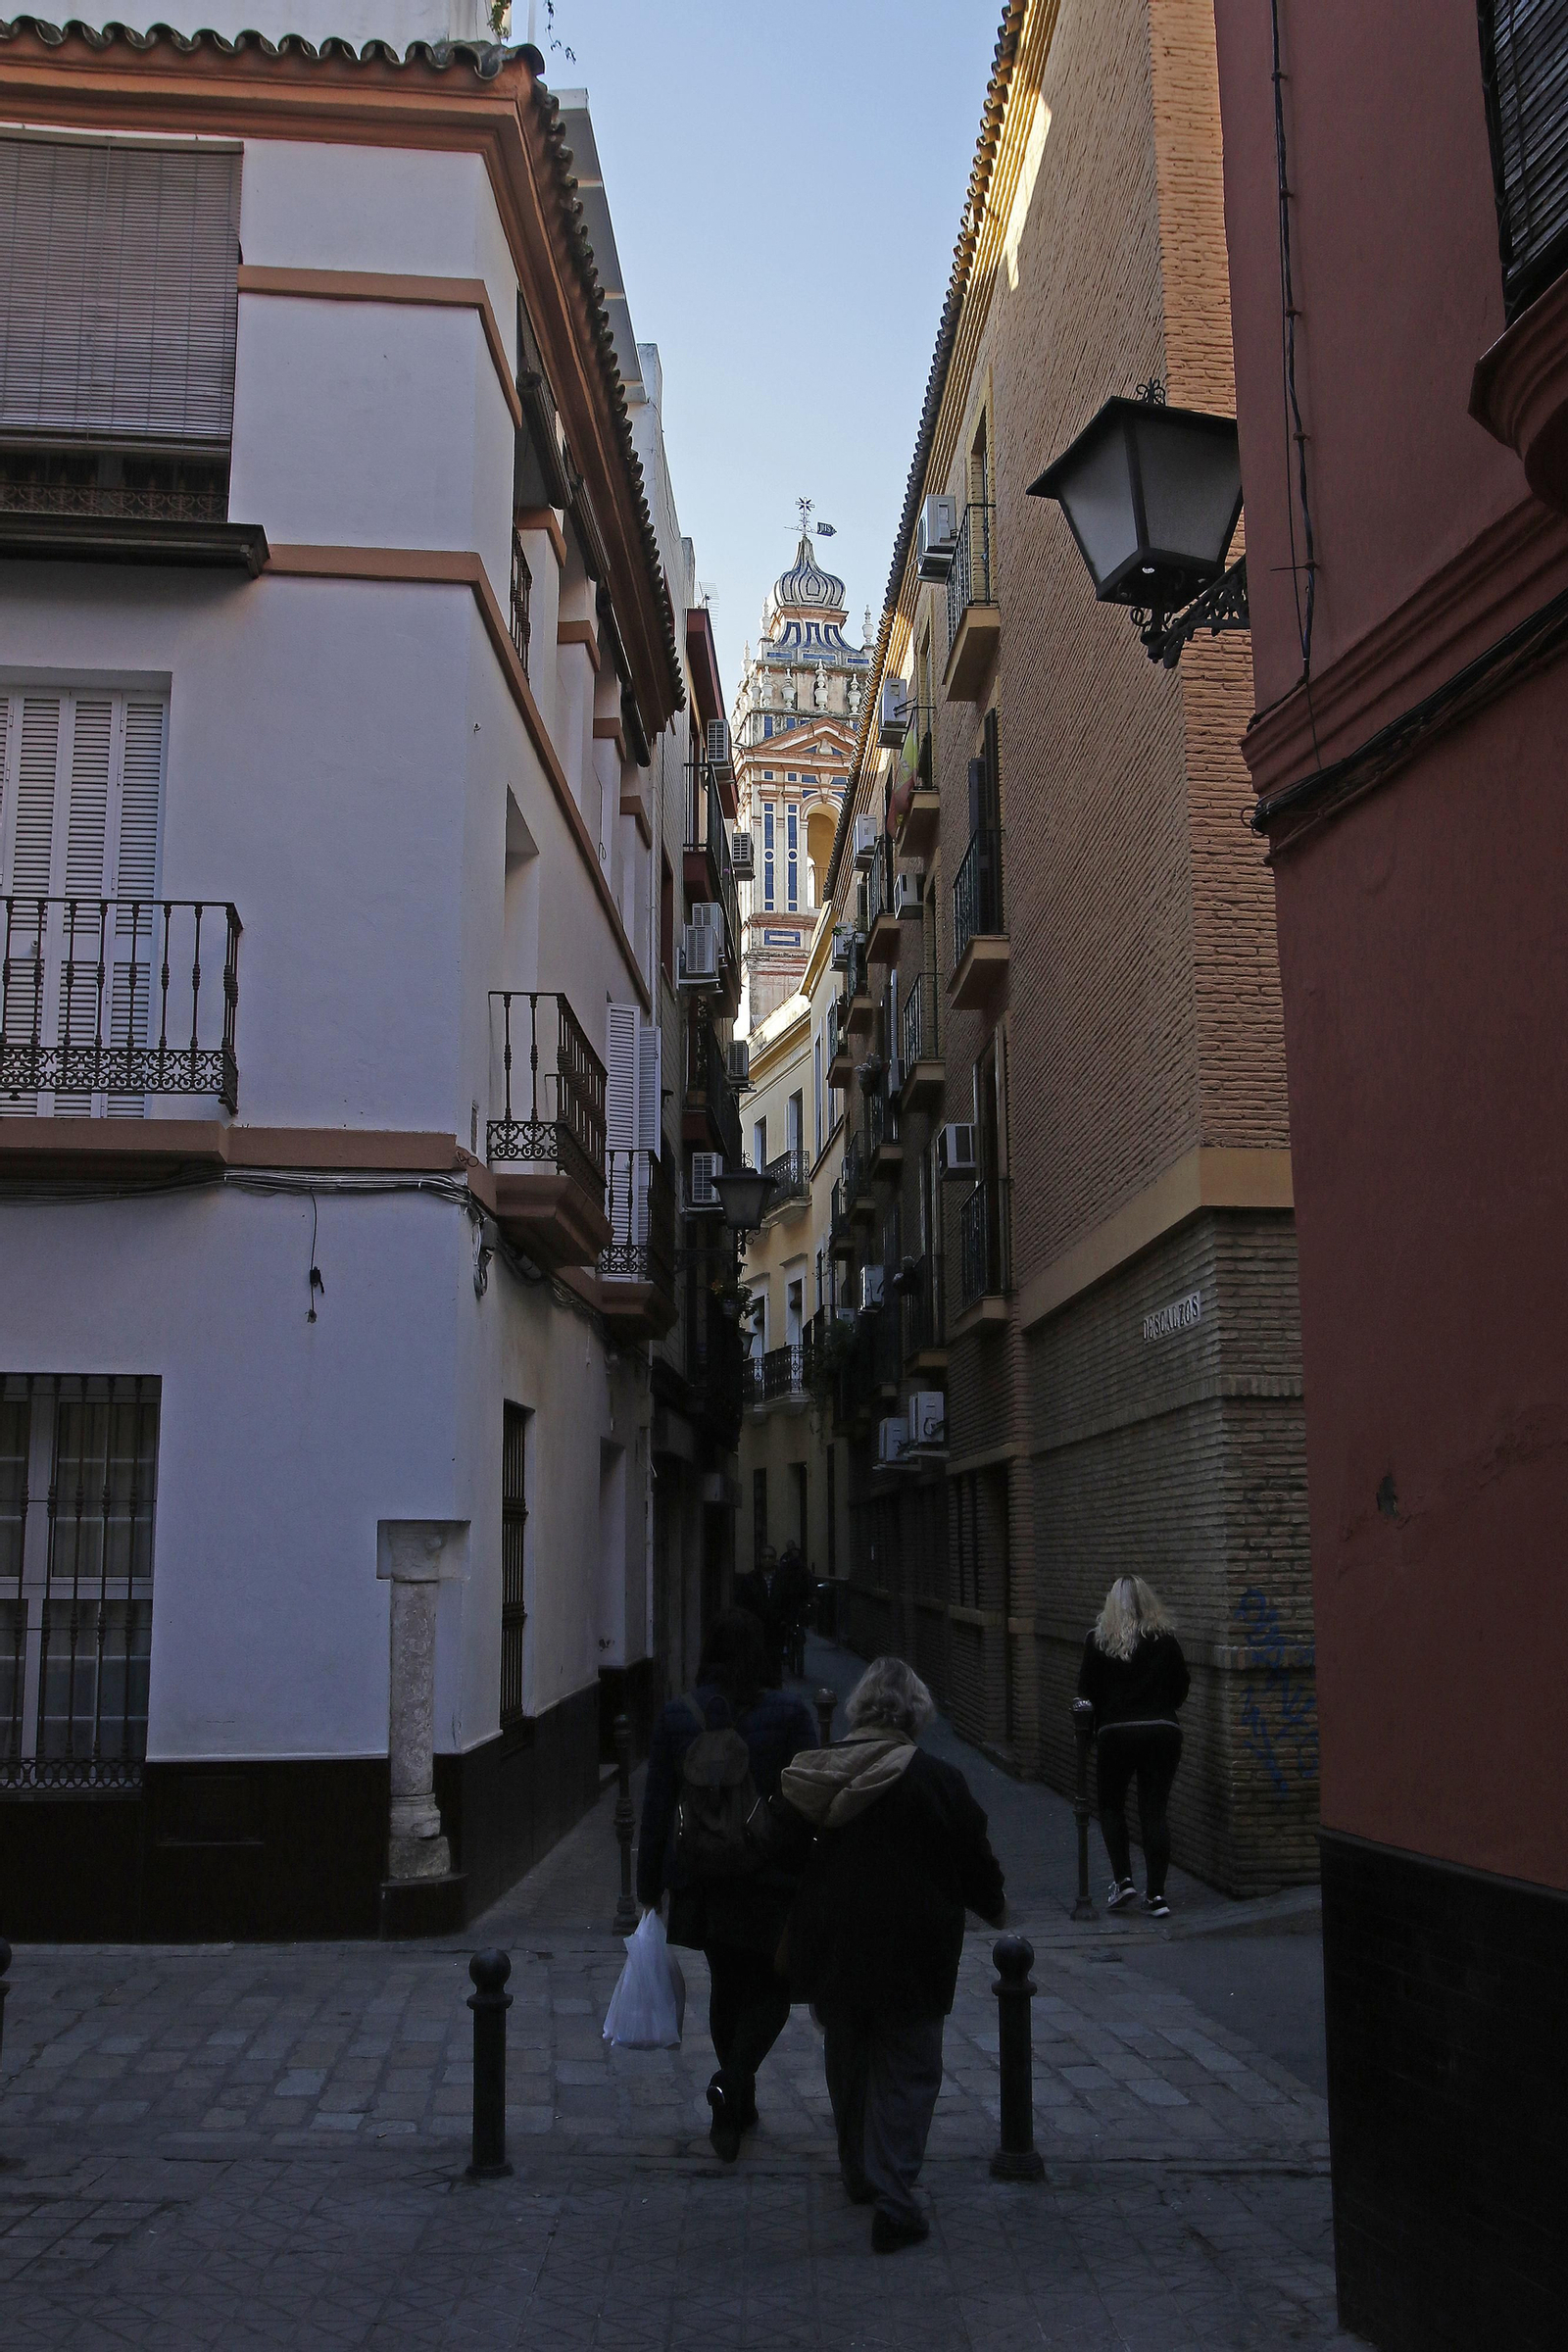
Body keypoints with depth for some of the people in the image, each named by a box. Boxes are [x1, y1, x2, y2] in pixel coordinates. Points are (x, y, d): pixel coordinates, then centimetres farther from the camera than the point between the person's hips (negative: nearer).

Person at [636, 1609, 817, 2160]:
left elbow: (656, 1807, 0)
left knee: (725, 1984, 19)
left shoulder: (676, 1717, -3)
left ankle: (738, 2104, 28)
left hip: (699, 1880, 3)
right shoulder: (789, 1714, -8)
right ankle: (732, 2085, -10)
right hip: (770, 1877, -2)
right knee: (771, 1987, 11)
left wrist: (649, 1887, 8)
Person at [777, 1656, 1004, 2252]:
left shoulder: (813, 1777, -3)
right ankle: (893, 2201, -1)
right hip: (909, 1957, -4)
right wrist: (994, 1910, 15)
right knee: (906, 2075, 5)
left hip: (829, 1951, 4)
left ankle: (860, 2175, 36)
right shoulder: (938, 1782, -14)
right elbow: (977, 1867, -4)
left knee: (847, 2067, 21)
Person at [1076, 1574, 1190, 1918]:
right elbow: (1182, 1686, 7)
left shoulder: (1098, 1641, -1)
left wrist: (1095, 1729, 13)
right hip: (1163, 1732, 1)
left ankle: (1123, 1880, 5)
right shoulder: (1165, 1640, 2)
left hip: (1115, 1732, -1)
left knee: (1111, 1806, 16)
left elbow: (1086, 1692, 0)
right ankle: (1155, 1894, 2)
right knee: (1155, 1810, 5)